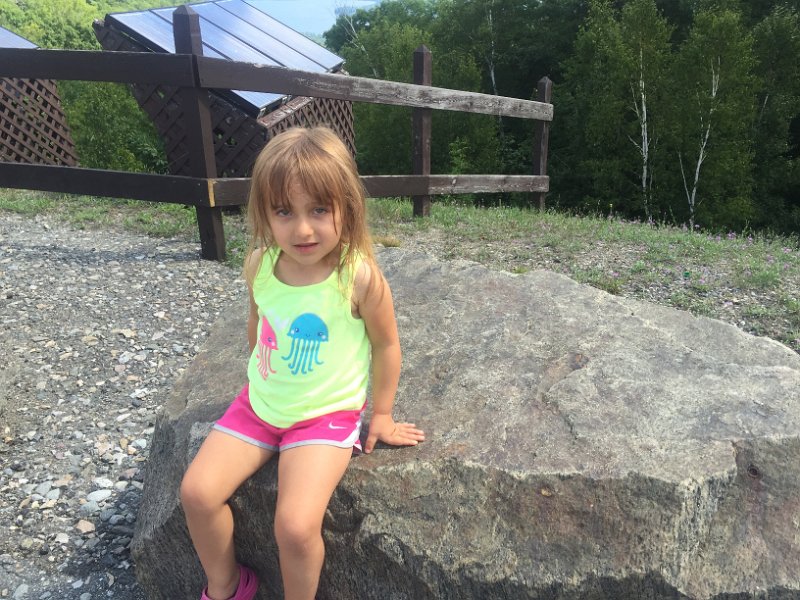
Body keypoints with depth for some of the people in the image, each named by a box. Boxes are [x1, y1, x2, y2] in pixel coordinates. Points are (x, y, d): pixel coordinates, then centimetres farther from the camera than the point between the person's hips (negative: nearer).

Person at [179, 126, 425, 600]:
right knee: (197, 492, -2)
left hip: (327, 416, -5)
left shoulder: (360, 277, -22)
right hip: (259, 405, 5)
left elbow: (386, 344, -7)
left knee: (296, 527, -19)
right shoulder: (260, 264, -9)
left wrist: (382, 413, 1)